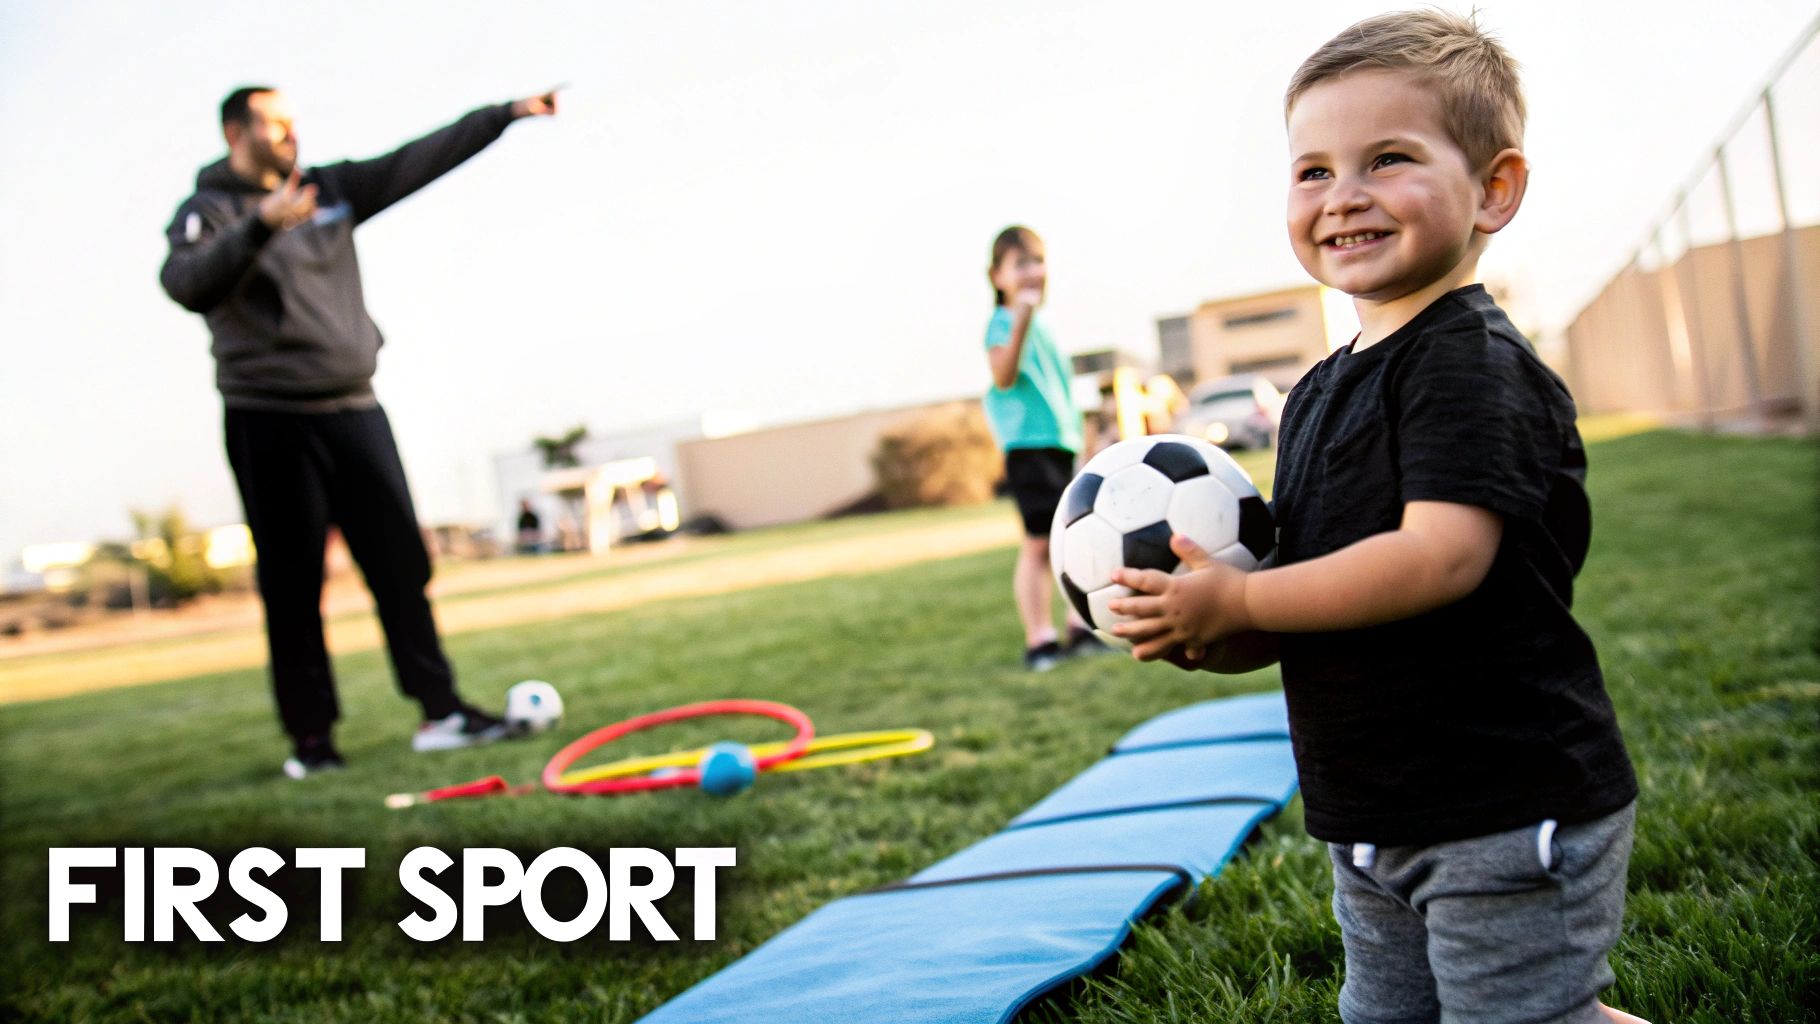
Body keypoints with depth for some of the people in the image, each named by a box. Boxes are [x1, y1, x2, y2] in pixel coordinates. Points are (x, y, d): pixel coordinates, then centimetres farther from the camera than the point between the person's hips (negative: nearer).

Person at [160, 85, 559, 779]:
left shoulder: (331, 190, 14)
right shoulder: (210, 210, -2)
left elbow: (419, 161, 11)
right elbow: (186, 284, -22)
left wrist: (507, 114, 7)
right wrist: (260, 224, -35)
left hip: (354, 412, 5)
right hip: (271, 422, -5)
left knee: (402, 566, 2)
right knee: (292, 586, 0)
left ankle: (439, 710, 6)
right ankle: (311, 735, 9)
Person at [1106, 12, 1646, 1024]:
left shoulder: (1472, 360, -15)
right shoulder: (1321, 392, 11)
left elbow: (1441, 558, -28)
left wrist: (1236, 602, -20)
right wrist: (1211, 639, -4)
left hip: (1507, 808, -9)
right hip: (1374, 825, 9)